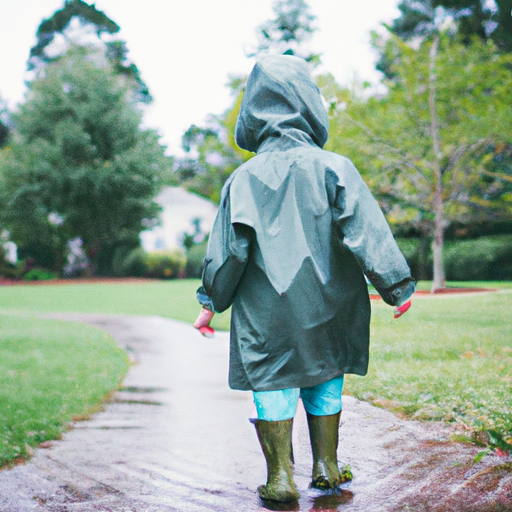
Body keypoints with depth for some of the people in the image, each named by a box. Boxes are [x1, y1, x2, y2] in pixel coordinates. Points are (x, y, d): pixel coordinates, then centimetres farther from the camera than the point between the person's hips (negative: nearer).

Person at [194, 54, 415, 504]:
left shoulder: (243, 179, -2)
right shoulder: (333, 168, -6)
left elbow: (226, 250, -1)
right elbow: (368, 232, -9)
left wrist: (212, 302, 10)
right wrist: (397, 286, -2)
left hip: (266, 313, 0)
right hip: (327, 306, 1)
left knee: (273, 387, 7)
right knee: (325, 386, 15)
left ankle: (281, 477, 7)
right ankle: (326, 467, 24)